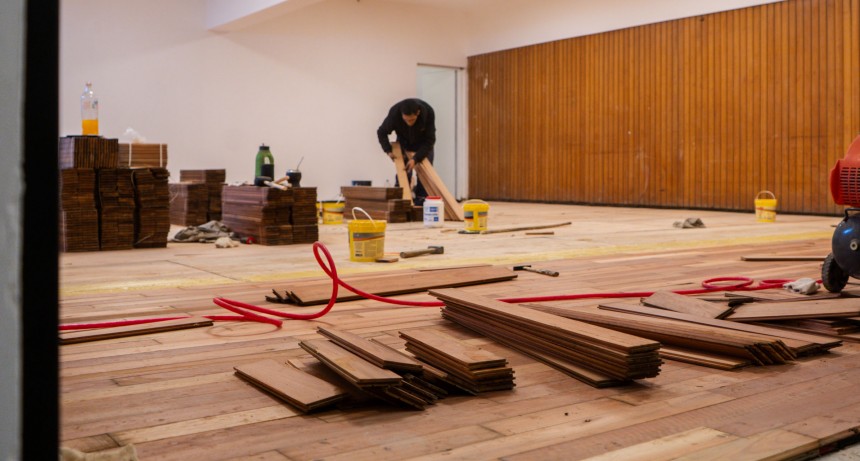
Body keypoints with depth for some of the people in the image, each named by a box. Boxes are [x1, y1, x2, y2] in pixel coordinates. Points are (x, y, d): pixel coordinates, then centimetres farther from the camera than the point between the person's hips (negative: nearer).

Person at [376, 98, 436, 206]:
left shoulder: (428, 112, -35)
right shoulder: (394, 113, -33)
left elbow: (429, 140, -27)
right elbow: (381, 132, -15)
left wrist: (415, 159, -36)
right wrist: (388, 151, -28)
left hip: (424, 145, 0)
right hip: (403, 143, 0)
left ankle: (420, 204, -2)